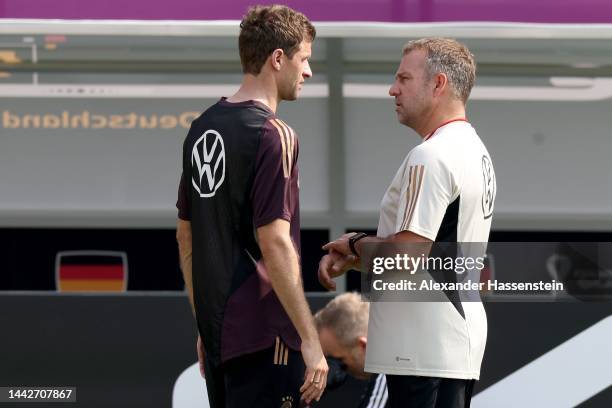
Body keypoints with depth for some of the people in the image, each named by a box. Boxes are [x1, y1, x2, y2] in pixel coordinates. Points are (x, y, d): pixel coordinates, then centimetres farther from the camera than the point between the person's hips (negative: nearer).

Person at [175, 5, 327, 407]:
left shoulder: (203, 128, 12)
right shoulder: (273, 135, -13)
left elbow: (185, 234, 18)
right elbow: (274, 242, -20)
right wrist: (310, 341, -18)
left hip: (217, 328, 8)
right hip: (264, 335, -8)